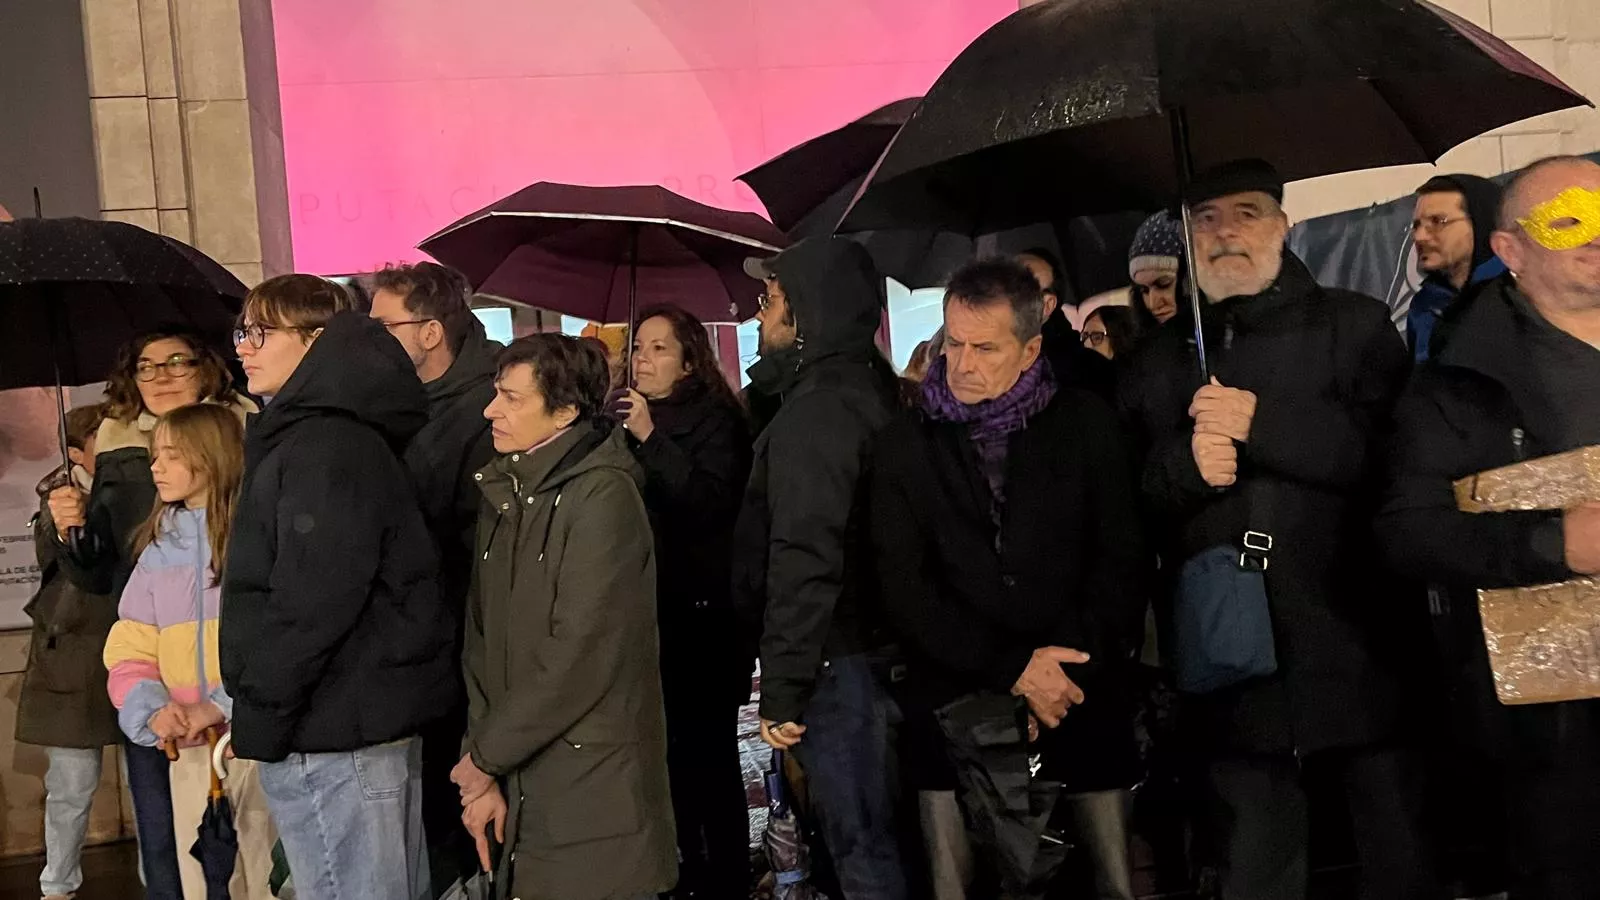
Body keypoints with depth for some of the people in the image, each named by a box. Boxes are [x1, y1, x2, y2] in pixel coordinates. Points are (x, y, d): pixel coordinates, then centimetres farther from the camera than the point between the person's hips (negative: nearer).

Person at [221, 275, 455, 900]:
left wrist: (257, 718, -14)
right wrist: (253, 708, 16)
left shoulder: (326, 448, -17)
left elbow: (311, 604, -23)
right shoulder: (305, 434, 16)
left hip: (334, 738, -10)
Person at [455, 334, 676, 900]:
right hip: (518, 788, 7)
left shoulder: (603, 496, -15)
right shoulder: (504, 496, 9)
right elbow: (481, 640, 7)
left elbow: (580, 657, -20)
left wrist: (487, 754, -10)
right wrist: (483, 777, -1)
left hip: (594, 795, -7)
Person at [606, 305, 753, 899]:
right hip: (644, 610, 5)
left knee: (709, 751, -1)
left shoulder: (714, 420, -3)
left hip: (703, 612, -5)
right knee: (669, 751, 9)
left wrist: (652, 438, -20)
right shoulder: (620, 417, 11)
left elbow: (713, 504, -18)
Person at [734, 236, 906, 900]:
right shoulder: (867, 388, 12)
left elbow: (804, 562, -24)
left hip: (837, 664, -10)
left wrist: (781, 691, -19)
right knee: (877, 833, 19)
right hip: (873, 646, 10)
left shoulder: (816, 411, -18)